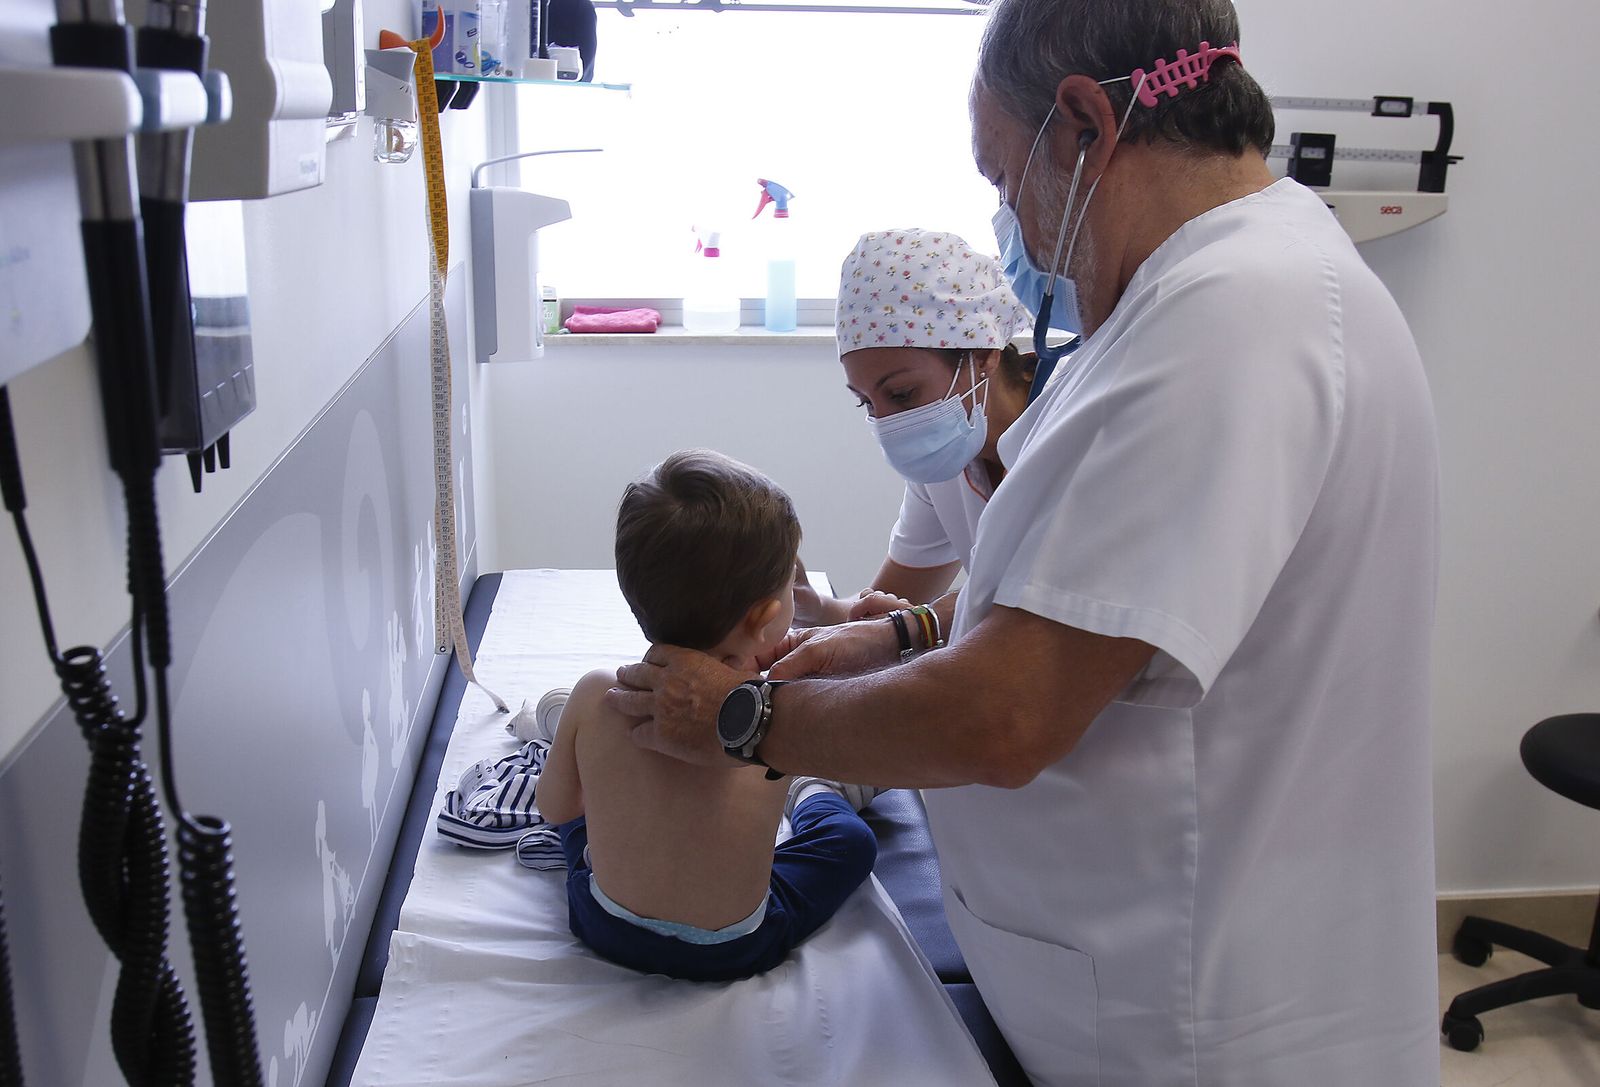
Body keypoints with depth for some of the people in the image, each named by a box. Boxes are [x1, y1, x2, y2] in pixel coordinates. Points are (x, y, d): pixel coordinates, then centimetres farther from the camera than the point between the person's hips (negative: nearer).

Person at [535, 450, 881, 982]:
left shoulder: (596, 696, -20)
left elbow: (554, 807, -3)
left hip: (602, 927, 3)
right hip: (733, 954, -2)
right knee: (851, 838, 23)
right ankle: (817, 796, 50)